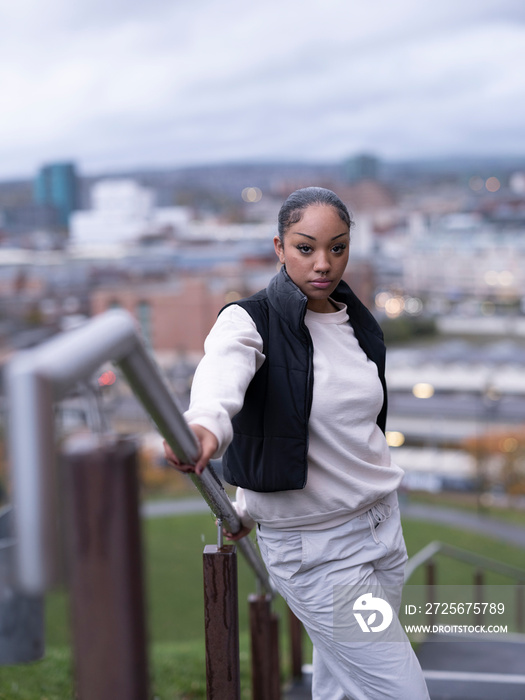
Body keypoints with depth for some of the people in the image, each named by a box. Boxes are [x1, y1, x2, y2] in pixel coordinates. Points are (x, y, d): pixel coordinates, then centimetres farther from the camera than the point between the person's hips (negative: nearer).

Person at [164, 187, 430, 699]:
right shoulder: (250, 321, -13)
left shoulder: (360, 324, 6)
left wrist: (251, 505, 18)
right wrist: (205, 426, -62)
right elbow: (221, 374, -37)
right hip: (312, 548, -6)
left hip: (382, 524, 6)